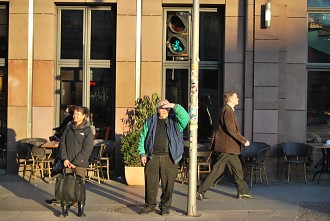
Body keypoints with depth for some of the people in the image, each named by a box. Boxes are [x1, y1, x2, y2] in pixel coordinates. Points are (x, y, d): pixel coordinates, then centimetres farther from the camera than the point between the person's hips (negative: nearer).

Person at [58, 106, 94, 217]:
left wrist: (75, 162, -12)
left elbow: (87, 150, -8)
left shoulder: (87, 131, -2)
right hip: (67, 163, 3)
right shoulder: (68, 128, 10)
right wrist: (65, 159, -5)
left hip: (80, 163, -3)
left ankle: (81, 210, 10)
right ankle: (64, 210, 7)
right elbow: (62, 143, 8)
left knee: (80, 186, 0)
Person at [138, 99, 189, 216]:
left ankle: (165, 206, 14)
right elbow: (142, 138, 13)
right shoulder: (150, 122, 12)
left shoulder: (174, 121, 7)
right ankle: (150, 205, 18)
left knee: (168, 184, 0)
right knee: (150, 182, 3)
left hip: (169, 158, -1)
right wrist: (142, 153, 4)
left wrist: (174, 106, -21)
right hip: (152, 157, 1)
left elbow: (185, 118, -14)